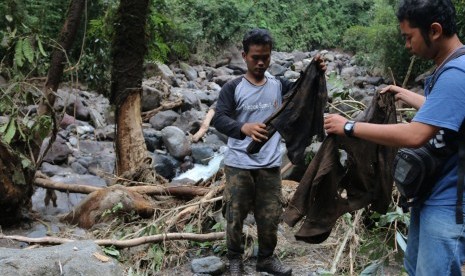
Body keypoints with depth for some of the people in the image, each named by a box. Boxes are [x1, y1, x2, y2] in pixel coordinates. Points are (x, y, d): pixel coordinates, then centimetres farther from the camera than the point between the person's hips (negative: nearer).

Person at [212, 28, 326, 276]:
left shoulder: (279, 86, 3)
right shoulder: (233, 88, -7)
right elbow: (219, 119, -19)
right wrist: (244, 128, -39)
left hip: (270, 166, 3)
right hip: (239, 165, -2)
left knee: (271, 216, 11)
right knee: (235, 216, 9)